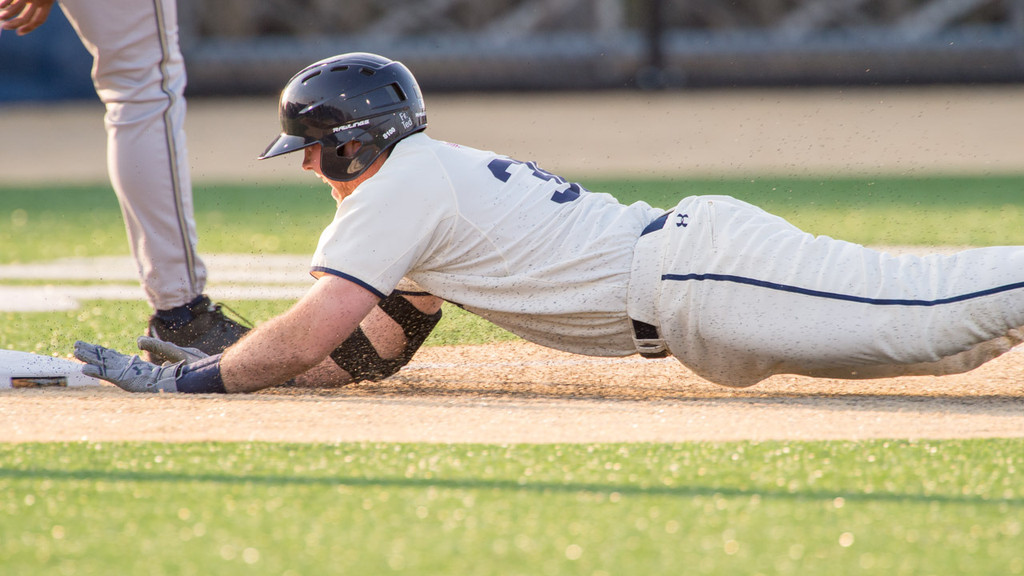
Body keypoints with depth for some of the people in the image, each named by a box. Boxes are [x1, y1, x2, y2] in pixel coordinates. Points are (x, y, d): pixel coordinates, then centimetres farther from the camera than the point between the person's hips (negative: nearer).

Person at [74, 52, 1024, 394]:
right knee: (935, 327, 6)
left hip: (698, 275, -8)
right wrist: (230, 360, 22)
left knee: (930, 307, -17)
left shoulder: (399, 189, -6)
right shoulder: (434, 178, 24)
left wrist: (187, 379, -4)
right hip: (696, 249, 8)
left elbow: (311, 335, -14)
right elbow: (369, 353, 29)